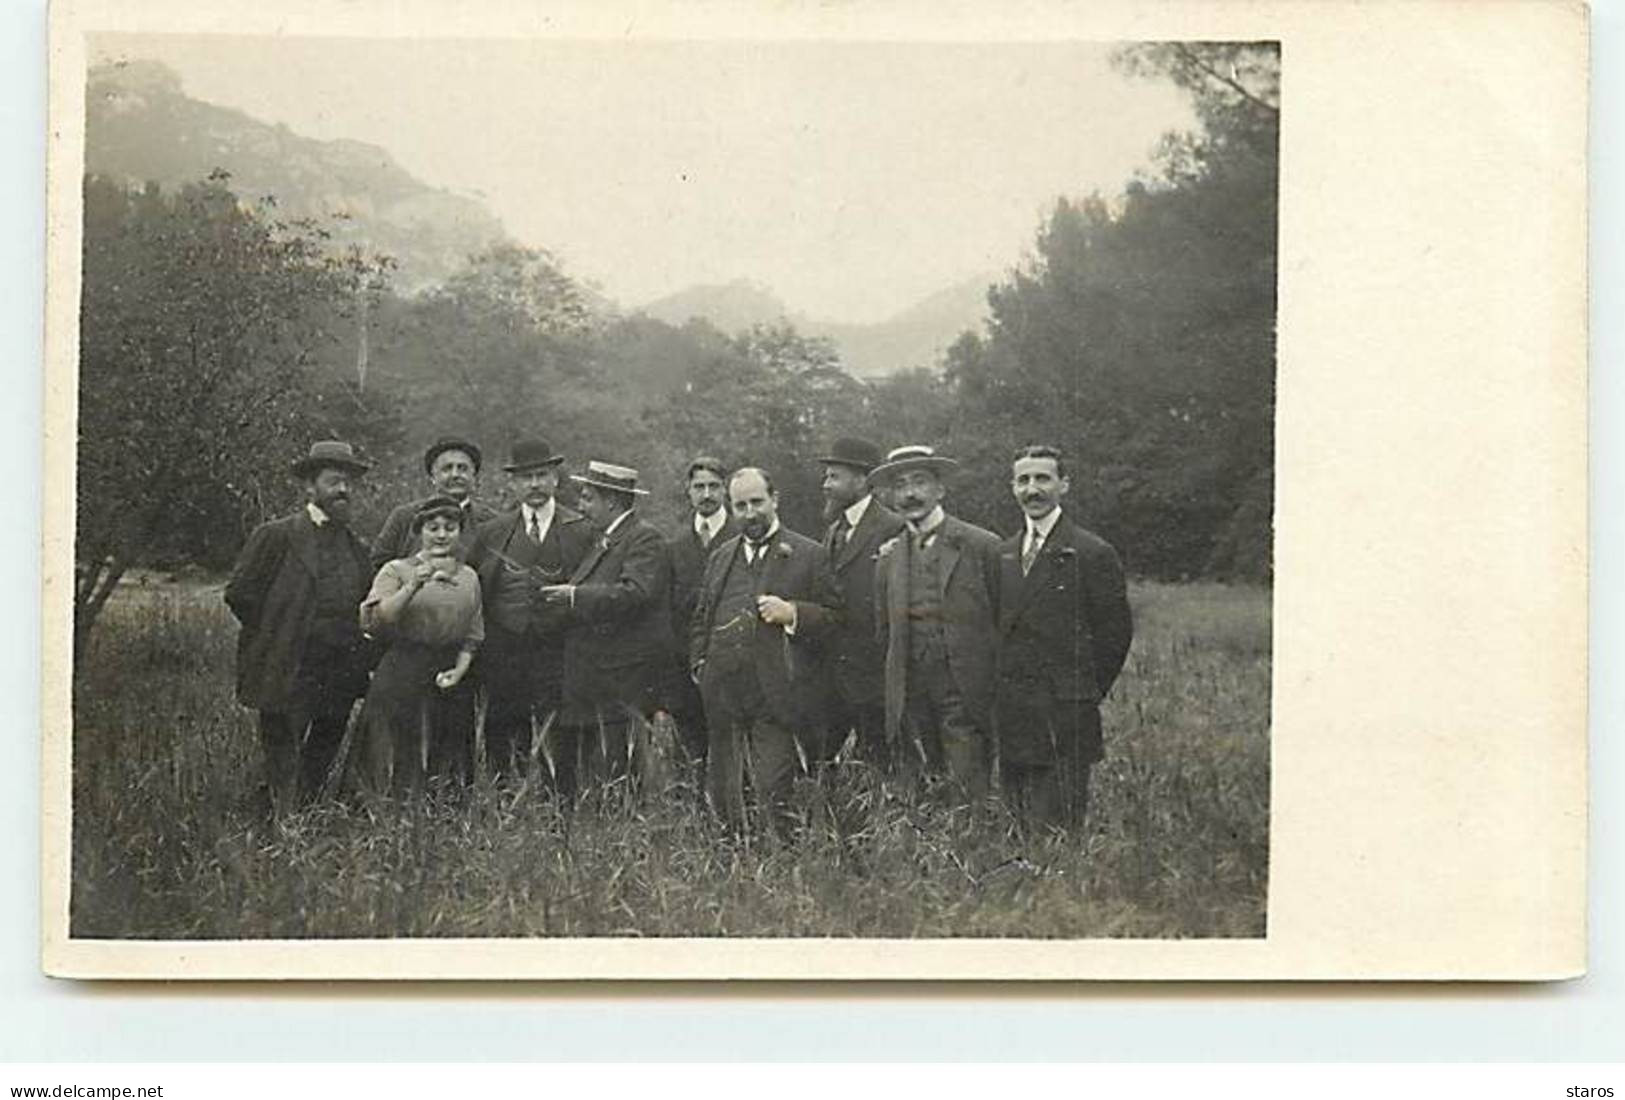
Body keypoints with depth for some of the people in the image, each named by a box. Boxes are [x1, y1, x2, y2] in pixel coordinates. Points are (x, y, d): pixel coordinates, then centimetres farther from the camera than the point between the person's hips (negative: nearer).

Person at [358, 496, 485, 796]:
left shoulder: (468, 577, 13)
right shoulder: (396, 570, 1)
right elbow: (374, 621, -13)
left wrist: (459, 670, -1)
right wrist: (413, 586, -23)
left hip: (450, 684, 4)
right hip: (402, 679, -4)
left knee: (449, 776, 3)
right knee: (401, 770, -7)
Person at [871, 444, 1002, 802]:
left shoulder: (981, 546, -1)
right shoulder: (889, 557, 12)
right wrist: (898, 689, 13)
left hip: (965, 695, -4)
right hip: (912, 698, 4)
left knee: (971, 796, -8)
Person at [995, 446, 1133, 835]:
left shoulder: (1092, 554, -5)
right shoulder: (1002, 555, 14)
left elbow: (1116, 631, -4)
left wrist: (1085, 695, -2)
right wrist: (1002, 699, 9)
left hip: (1065, 719, -6)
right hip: (1011, 721, 6)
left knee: (1058, 831, -6)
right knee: (1022, 830, 9)